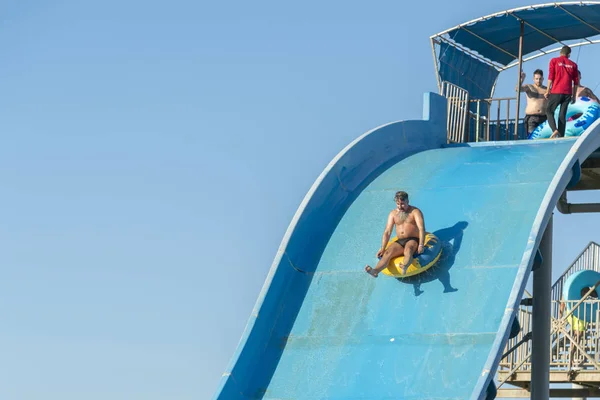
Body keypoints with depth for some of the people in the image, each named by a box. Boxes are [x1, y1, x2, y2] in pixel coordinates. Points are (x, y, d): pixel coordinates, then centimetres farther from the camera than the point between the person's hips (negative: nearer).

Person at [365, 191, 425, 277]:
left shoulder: (415, 212, 1)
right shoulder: (393, 214, 14)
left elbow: (421, 229, -11)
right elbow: (387, 232, 9)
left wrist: (421, 245, -25)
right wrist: (382, 248, -3)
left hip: (413, 241, -4)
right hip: (399, 241, 4)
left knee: (408, 249, -40)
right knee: (388, 252, -27)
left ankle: (405, 266, -73)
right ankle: (375, 271, -55)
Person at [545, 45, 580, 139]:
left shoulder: (554, 61, 2)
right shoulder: (573, 64, 11)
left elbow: (551, 76, -5)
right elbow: (576, 82, 10)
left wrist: (547, 90, -1)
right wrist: (574, 96, 15)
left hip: (556, 92, -3)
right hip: (568, 93, 3)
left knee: (549, 111, 7)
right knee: (562, 115, 6)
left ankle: (555, 130, -16)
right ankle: (561, 136, -2)